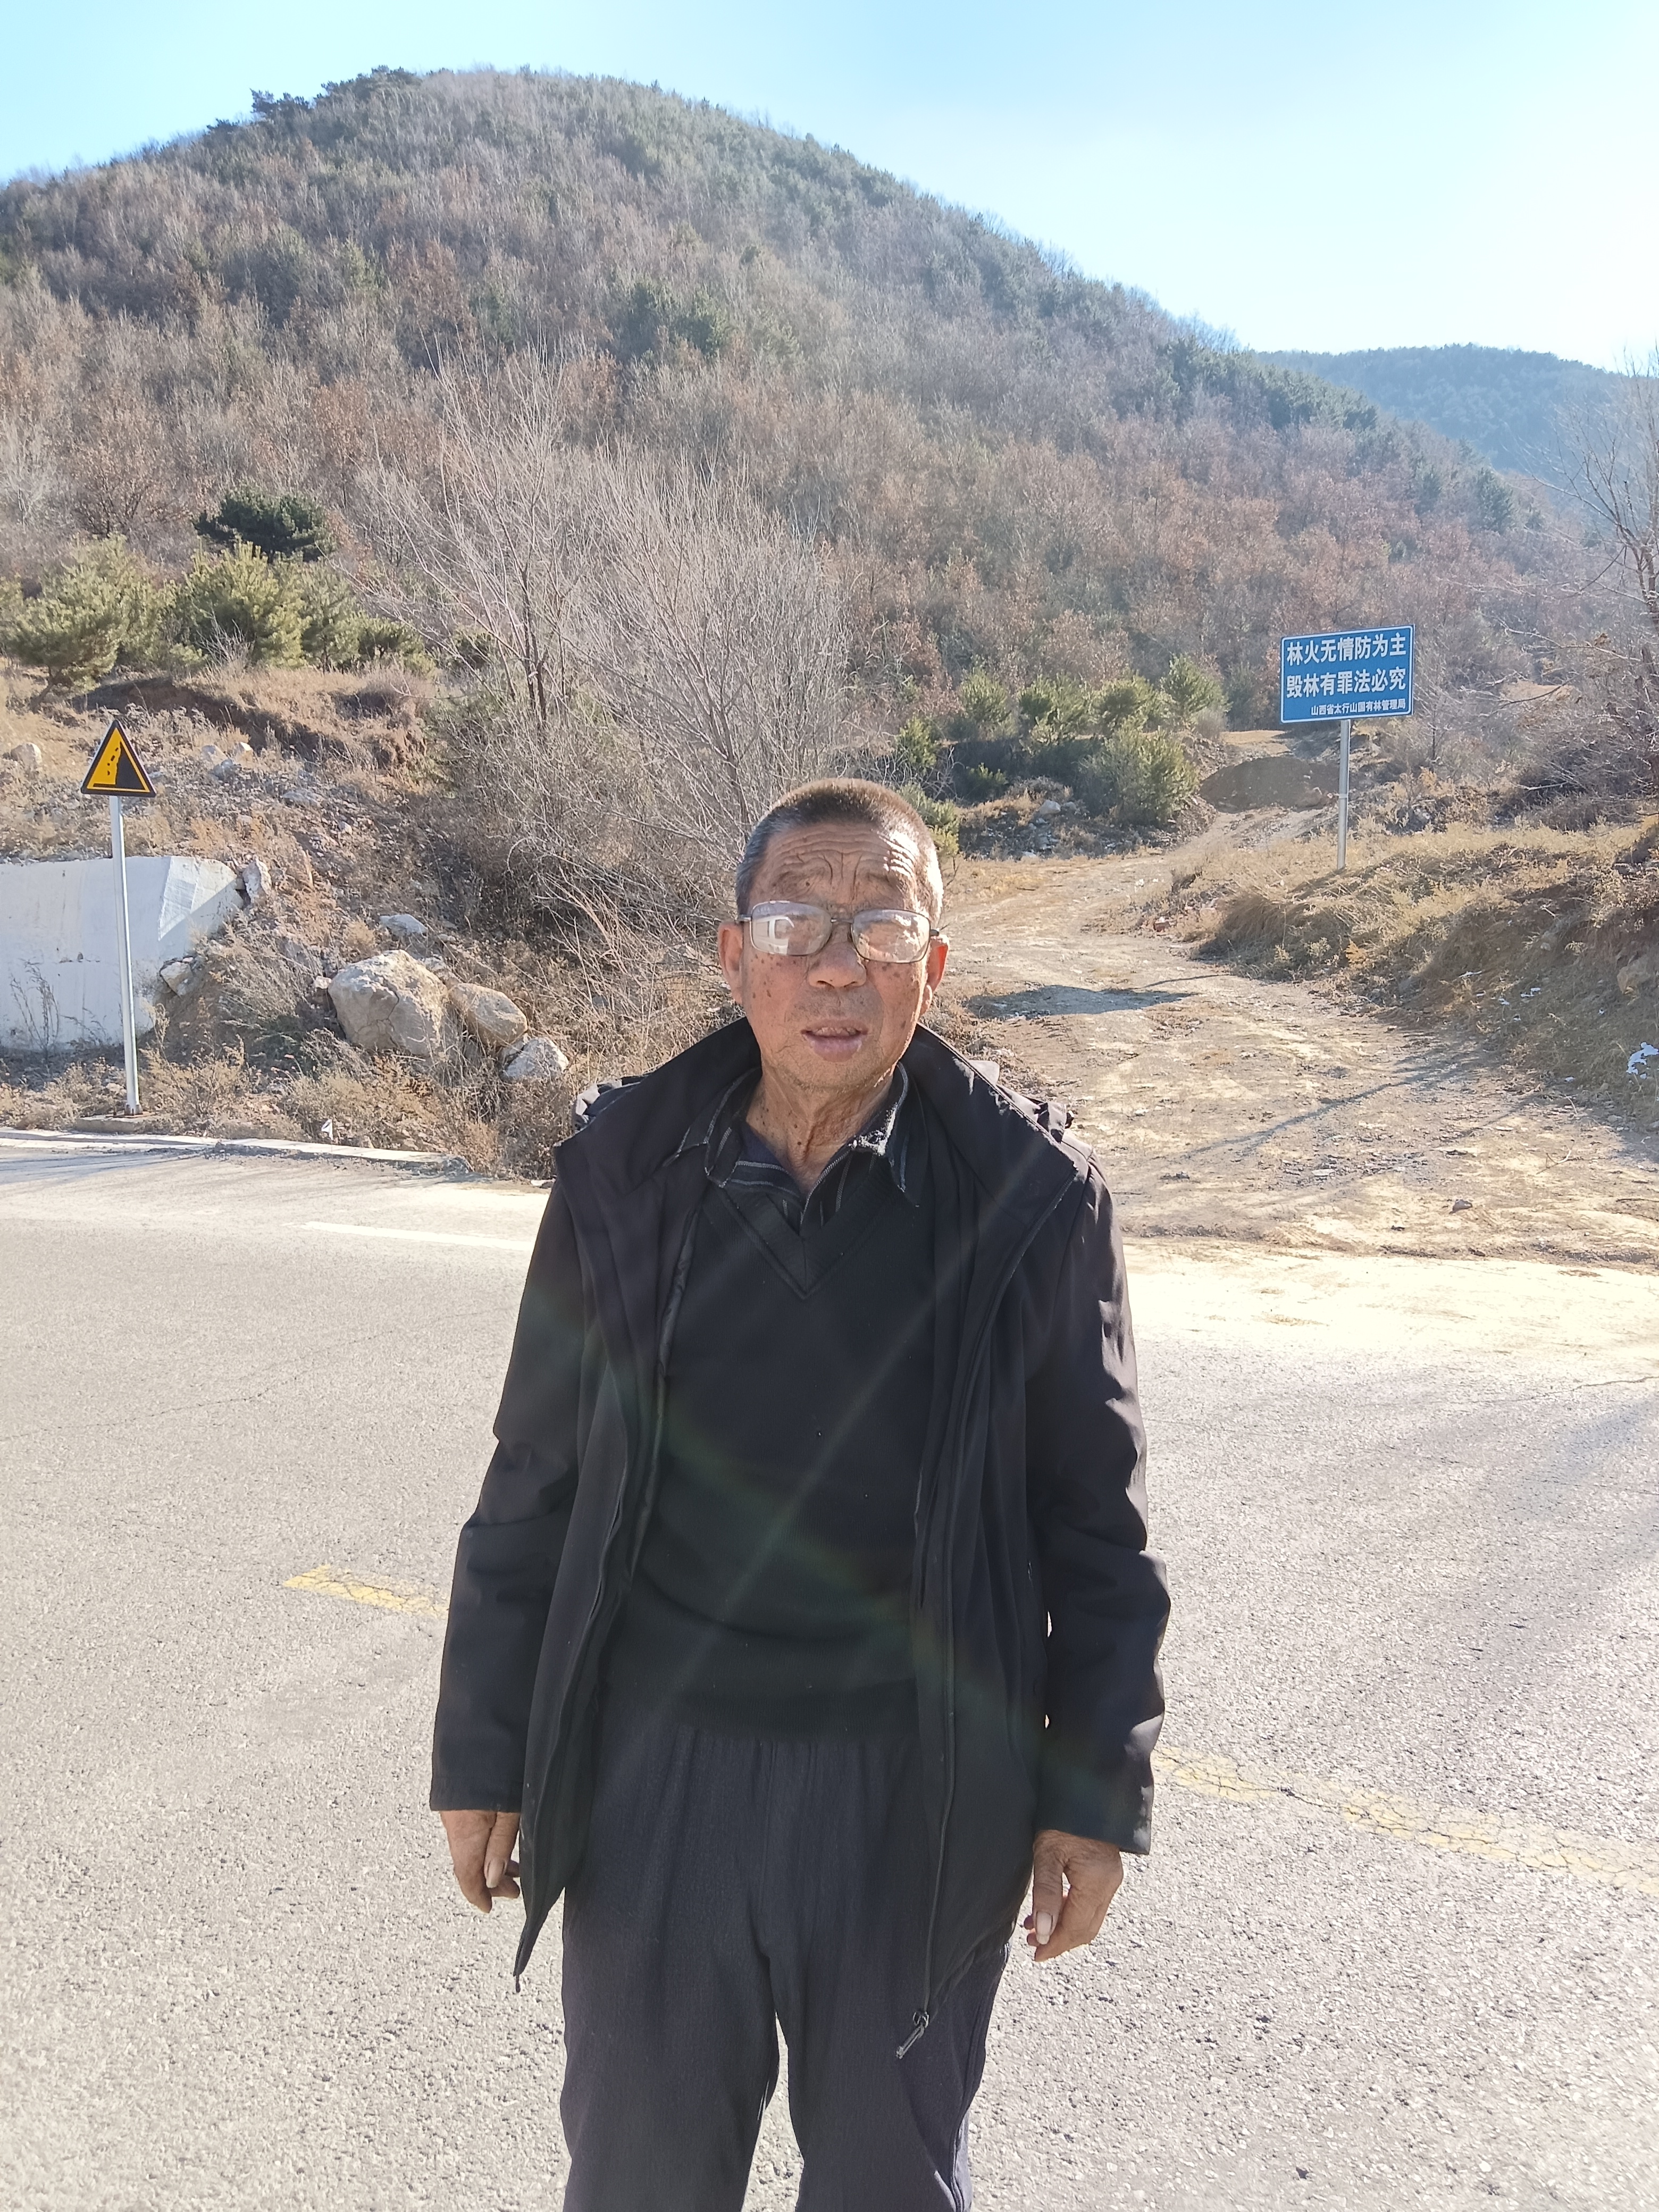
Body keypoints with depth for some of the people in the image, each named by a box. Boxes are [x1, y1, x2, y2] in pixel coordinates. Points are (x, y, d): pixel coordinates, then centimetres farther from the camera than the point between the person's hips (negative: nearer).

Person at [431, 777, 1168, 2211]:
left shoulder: (1032, 1194, -10)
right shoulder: (627, 1166, -6)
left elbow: (1094, 1522, -3)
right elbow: (535, 1486, 1)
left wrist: (1096, 1794, -1)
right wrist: (483, 1752, 5)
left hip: (915, 1785, -1)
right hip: (657, 1768, 2)